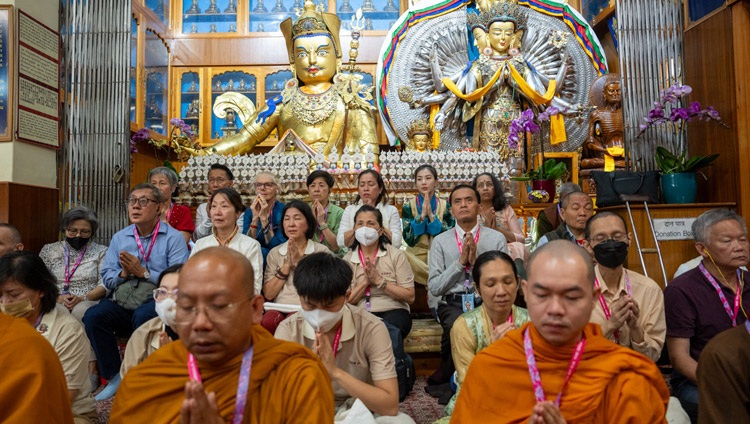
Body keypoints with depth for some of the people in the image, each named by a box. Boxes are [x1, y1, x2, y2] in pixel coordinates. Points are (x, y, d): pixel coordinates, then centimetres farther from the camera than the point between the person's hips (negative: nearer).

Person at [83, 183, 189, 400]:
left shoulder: (173, 238, -3)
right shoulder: (119, 238, 15)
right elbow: (106, 278, 11)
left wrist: (143, 272, -15)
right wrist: (123, 273, -10)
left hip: (156, 301, -5)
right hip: (122, 301, 5)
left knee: (142, 316, -34)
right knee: (93, 316, -21)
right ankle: (115, 377, -4)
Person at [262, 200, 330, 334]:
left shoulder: (321, 251, 5)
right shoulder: (275, 253, 13)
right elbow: (268, 294, 4)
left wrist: (299, 262, -9)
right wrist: (287, 264, -5)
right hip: (279, 308, 2)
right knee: (268, 321, -32)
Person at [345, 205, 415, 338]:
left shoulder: (396, 255, 2)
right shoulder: (347, 260, 8)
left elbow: (410, 297, -3)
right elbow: (345, 301, 3)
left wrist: (379, 280, -12)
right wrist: (365, 281, -11)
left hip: (393, 311, -1)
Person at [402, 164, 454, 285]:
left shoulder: (445, 206, 2)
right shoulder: (408, 206, 0)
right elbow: (409, 239, -7)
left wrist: (431, 215, -13)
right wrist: (422, 215, -16)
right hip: (416, 258, 0)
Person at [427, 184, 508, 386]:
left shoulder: (497, 238, 8)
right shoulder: (440, 241, 7)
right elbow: (434, 288, 2)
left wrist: (477, 261, -11)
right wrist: (460, 261, -9)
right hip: (453, 303, 0)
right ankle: (448, 374, -3)